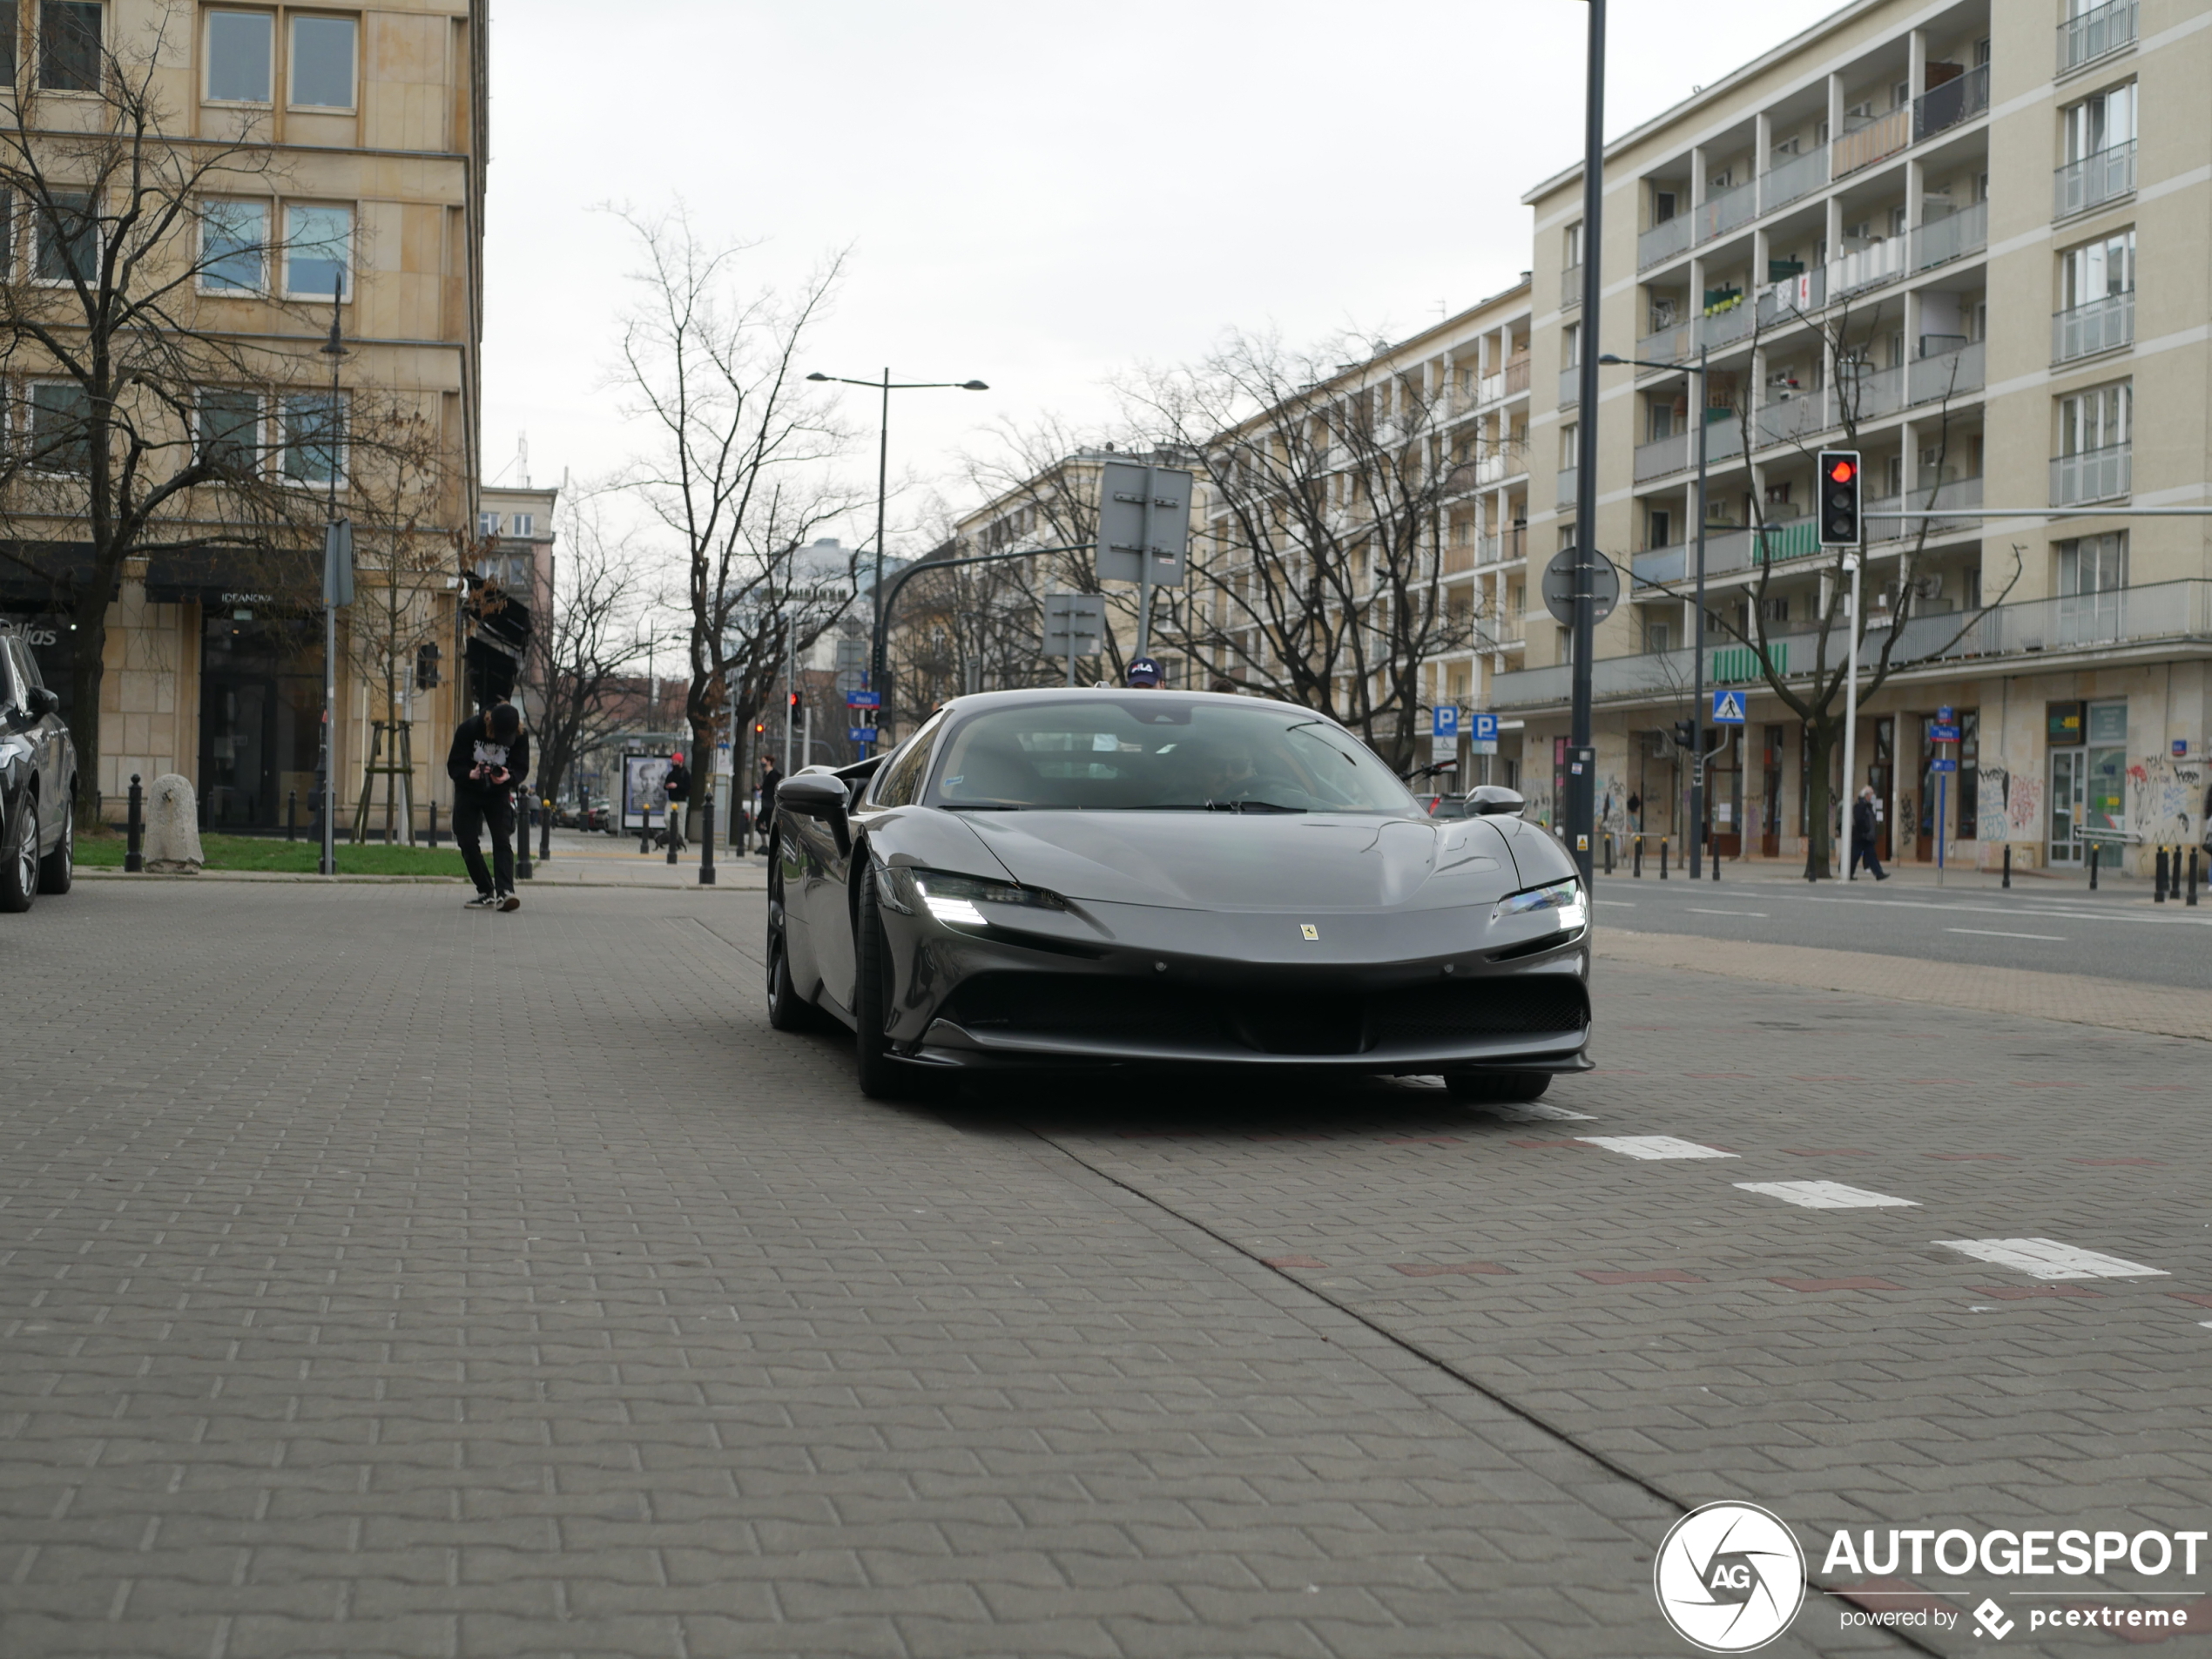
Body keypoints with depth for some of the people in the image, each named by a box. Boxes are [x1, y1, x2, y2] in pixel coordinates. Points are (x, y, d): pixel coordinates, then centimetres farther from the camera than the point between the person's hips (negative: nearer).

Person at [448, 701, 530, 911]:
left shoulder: (520, 735, -18)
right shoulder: (469, 728, -21)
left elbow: (522, 769, -13)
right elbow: (453, 766, -17)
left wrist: (508, 777, -36)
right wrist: (472, 774, -38)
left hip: (499, 793, 0)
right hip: (468, 792, 0)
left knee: (503, 840, -16)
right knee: (468, 842, -5)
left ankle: (505, 892, -26)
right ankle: (486, 893, 5)